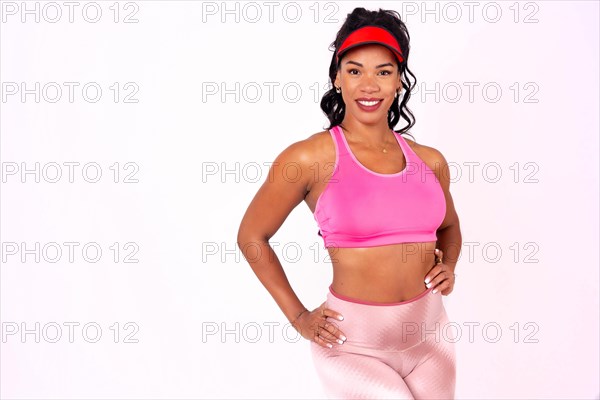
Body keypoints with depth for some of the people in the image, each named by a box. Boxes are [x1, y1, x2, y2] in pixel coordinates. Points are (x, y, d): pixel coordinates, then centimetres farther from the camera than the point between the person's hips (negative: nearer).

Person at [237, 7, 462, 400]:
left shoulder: (428, 160, 2)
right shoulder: (308, 158, -10)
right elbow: (251, 237, 0)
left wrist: (448, 267, 2)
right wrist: (298, 316, -1)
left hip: (429, 336, 5)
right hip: (353, 343, -5)